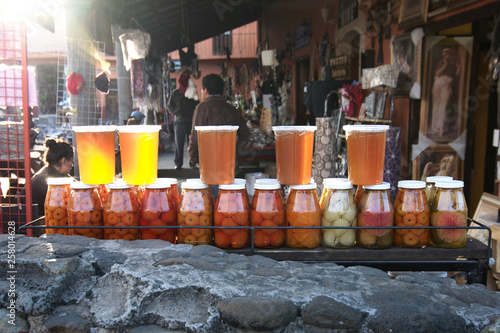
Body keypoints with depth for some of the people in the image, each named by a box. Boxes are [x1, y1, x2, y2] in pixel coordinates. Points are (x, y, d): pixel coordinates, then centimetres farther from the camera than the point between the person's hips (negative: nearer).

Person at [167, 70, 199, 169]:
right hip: (179, 121, -1)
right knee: (178, 144, 1)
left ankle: (193, 163, 9)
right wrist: (176, 112, -9)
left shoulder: (194, 93, 10)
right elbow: (169, 106, 9)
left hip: (191, 121, 1)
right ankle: (178, 163, 9)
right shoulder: (175, 93, 8)